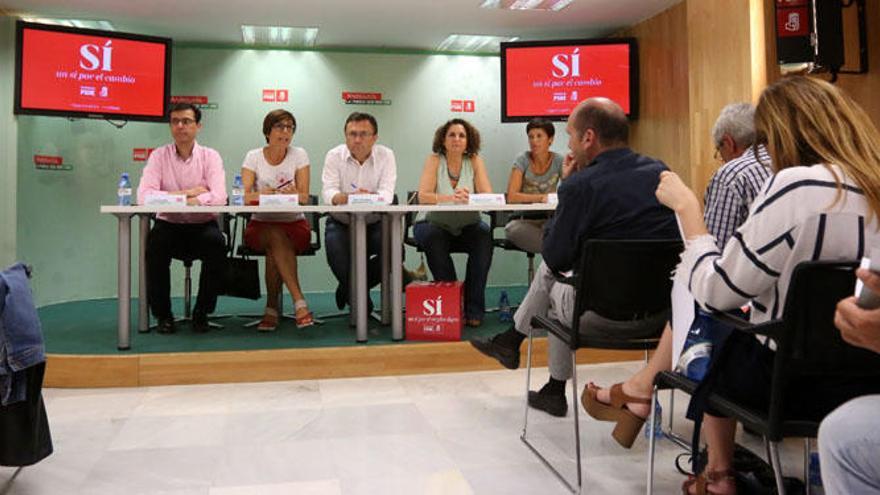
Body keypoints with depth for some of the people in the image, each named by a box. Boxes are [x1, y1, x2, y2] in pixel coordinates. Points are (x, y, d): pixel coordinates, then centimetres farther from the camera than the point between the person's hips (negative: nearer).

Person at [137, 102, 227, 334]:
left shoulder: (210, 156, 0)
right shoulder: (159, 156, 2)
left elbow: (219, 197, -16)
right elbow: (145, 195, -13)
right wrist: (188, 194, -15)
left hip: (203, 225, 0)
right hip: (169, 225, 1)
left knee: (217, 244, -31)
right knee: (154, 243, -30)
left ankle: (201, 313, -10)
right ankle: (163, 314, -11)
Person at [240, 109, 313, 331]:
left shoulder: (299, 155, 1)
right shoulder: (253, 156, 1)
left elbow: (304, 197, -8)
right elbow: (246, 196, -13)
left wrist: (294, 195, -32)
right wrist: (279, 193, -29)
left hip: (295, 224, 0)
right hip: (260, 225, 0)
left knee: (276, 243, -32)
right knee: (276, 237, -33)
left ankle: (272, 307, -22)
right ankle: (299, 302, -32)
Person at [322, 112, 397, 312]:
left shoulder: (386, 155, -3)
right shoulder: (334, 156, -3)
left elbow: (387, 194, -16)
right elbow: (328, 192, -15)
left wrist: (371, 197, -41)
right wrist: (340, 198, -41)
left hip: (374, 223, 1)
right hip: (341, 223, -1)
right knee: (336, 254, -29)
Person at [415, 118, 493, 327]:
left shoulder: (475, 160, 0)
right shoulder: (434, 160, -4)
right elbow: (423, 196, -18)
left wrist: (468, 197, -34)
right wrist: (450, 198, -36)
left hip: (468, 227, 1)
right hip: (438, 226, -1)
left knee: (484, 234, -28)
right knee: (430, 236, -32)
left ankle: (473, 308, -18)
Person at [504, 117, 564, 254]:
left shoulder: (558, 161, 0)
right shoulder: (523, 160, -6)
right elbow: (511, 196, -16)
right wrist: (541, 198, -23)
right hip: (524, 219, 1)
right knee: (512, 229, -35)